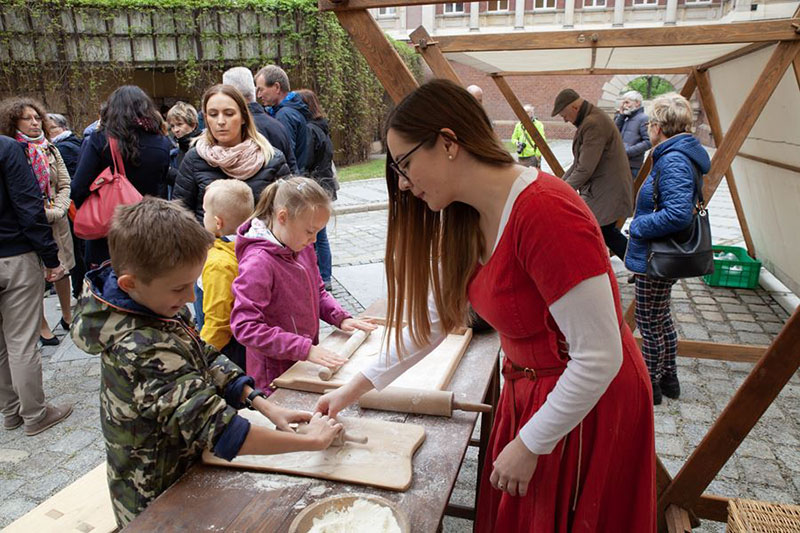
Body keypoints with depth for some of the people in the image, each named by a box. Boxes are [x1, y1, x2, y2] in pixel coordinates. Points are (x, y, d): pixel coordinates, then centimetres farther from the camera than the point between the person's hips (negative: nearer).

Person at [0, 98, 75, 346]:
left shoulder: (50, 149, 7)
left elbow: (65, 184, 5)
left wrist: (57, 211, -8)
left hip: (57, 222, 4)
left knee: (62, 270, 15)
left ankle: (67, 317, 32)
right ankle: (42, 327, 18)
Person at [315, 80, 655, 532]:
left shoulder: (544, 213, -30)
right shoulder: (464, 219, -2)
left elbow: (599, 358, -27)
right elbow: (433, 318, 6)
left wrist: (528, 446, -17)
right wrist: (353, 390, 7)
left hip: (587, 410, -7)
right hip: (526, 393, 7)